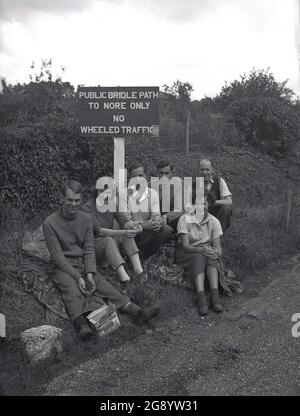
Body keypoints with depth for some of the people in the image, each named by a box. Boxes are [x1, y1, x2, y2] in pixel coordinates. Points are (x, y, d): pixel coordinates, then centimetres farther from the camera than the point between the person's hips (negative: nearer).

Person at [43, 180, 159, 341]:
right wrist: (78, 277, -20)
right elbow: (57, 256, -11)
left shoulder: (86, 219, 6)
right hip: (64, 267, -3)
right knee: (72, 290, -33)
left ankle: (135, 311, -42)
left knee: (101, 284, -23)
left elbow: (89, 250, 2)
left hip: (84, 264, 4)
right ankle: (81, 325, -59)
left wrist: (89, 274, -14)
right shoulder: (50, 223, -7)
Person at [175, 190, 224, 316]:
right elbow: (185, 246, -16)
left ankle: (215, 295, -48)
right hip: (188, 254, -2)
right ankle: (201, 298, -51)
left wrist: (216, 252, -28)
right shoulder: (184, 219, -8)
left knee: (212, 258, -32)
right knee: (198, 258, -35)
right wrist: (201, 250, -33)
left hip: (206, 251, 3)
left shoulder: (214, 221, 1)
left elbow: (217, 246, -4)